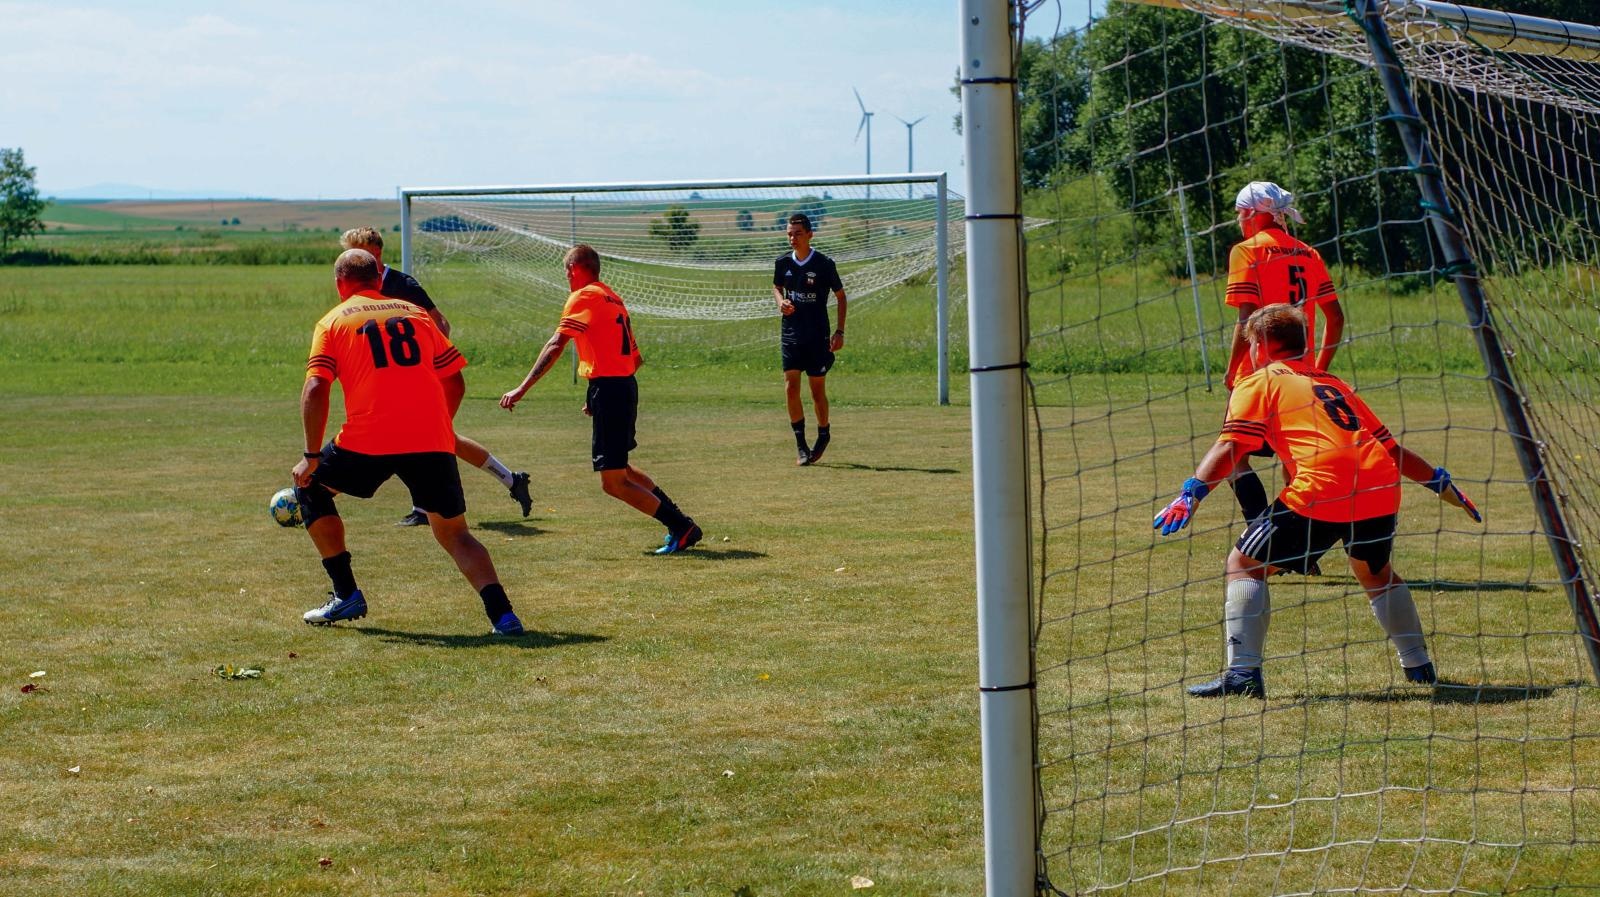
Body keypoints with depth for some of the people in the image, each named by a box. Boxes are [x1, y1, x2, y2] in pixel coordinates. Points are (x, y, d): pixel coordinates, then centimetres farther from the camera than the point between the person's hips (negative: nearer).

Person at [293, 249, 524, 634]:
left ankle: (346, 595, 20)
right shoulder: (414, 314, 19)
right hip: (433, 442, 3)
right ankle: (502, 613, -12)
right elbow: (455, 382, 18)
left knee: (310, 486, 24)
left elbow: (316, 389, -4)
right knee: (453, 533, 11)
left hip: (368, 443, -3)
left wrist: (312, 456, -1)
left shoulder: (333, 322, 9)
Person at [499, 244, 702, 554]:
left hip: (607, 389, -9)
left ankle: (683, 528, -5)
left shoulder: (584, 297, -8)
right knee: (619, 469, 25)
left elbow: (555, 346, -18)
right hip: (626, 385, 9)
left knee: (613, 482, -5)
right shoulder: (613, 298, 17)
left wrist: (522, 389, -21)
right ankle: (679, 519, 27)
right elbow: (635, 357, 20)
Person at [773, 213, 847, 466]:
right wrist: (781, 301, -3)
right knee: (791, 388, -8)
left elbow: (841, 296, 1)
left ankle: (823, 435, 28)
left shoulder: (824, 264, -8)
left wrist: (839, 332, -4)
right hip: (791, 334, 3)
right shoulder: (783, 263, 2)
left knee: (817, 390, 4)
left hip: (818, 336, -3)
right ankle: (801, 446, -3)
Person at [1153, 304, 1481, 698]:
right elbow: (1390, 446, 31)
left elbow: (1230, 448, -3)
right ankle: (1419, 665, 33)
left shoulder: (1257, 384, 13)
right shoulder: (1333, 383, 31)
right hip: (1382, 489, 6)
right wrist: (1443, 485, 39)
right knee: (1376, 573, 32)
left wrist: (1189, 495, -11)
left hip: (1322, 490, -6)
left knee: (1244, 564, 7)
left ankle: (1243, 671, -6)